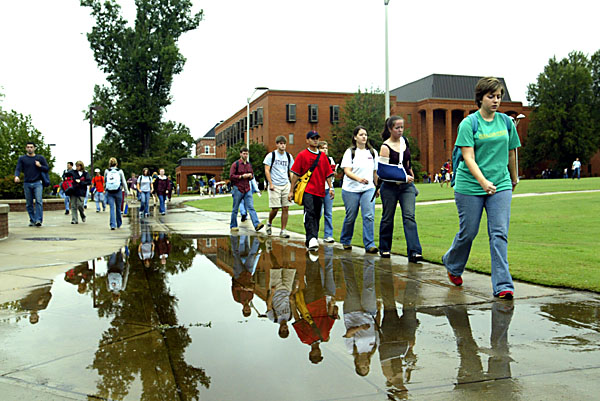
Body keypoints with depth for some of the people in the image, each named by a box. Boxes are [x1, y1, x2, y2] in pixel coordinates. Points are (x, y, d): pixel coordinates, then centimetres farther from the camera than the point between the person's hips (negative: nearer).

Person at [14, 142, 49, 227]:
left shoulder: (40, 158, 10)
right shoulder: (22, 158, 9)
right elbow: (18, 169, -1)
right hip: (27, 184, 2)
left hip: (37, 183, -2)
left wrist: (40, 166, -8)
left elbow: (47, 169, 12)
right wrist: (16, 176, -21)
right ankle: (32, 220, 14)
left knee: (39, 201, -17)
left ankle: (39, 220, -20)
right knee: (29, 204, 5)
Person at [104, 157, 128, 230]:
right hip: (118, 192, 0)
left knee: (112, 208, -2)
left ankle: (113, 225, -13)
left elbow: (105, 181, 14)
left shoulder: (106, 171, 1)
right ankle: (119, 224, 25)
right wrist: (126, 190, 13)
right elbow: (124, 182, 3)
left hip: (109, 192, 0)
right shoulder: (120, 171, -2)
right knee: (118, 208, 13)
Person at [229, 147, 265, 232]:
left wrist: (250, 176, -1)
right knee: (235, 209, 6)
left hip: (247, 189, 4)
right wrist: (242, 176, -17)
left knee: (251, 208, -8)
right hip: (238, 189, -4)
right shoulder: (235, 164, -4)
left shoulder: (249, 164, 12)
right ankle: (233, 226, 17)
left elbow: (252, 175, 23)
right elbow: (231, 176, -11)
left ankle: (256, 225, -18)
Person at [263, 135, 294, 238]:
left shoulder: (289, 156, 10)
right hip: (275, 186, -4)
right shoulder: (271, 155, -2)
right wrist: (271, 184, -12)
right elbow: (267, 170, -4)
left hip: (286, 185, 4)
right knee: (275, 208, -5)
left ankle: (283, 230, 6)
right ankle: (269, 224, 24)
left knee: (285, 208, -1)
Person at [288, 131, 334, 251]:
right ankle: (312, 239, -23)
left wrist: (331, 188, 4)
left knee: (316, 216, 8)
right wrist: (291, 191, 0)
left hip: (320, 191, 5)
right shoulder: (302, 155, 2)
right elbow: (295, 174, 2)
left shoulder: (323, 156, 14)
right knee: (309, 213, -17)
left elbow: (328, 174, 15)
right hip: (307, 190, -4)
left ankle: (312, 239, 19)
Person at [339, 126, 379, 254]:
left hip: (368, 189, 3)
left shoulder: (373, 152, 11)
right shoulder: (350, 152, -2)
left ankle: (369, 245, -8)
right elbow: (347, 171, -12)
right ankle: (345, 241, 28)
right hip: (351, 189, -2)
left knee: (369, 216, -11)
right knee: (350, 217, 6)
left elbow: (375, 172, 18)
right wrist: (359, 179, -29)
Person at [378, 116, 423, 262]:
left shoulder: (404, 141, 6)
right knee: (388, 218, 8)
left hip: (407, 185, 4)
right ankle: (384, 248, 25)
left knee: (409, 216, -8)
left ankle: (414, 252, -14)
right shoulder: (385, 147, -11)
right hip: (390, 187, -4)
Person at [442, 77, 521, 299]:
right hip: (469, 186, -3)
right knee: (468, 232, 7)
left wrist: (514, 178, 29)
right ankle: (452, 265, 35)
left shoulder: (506, 122, 8)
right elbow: (468, 158, -15)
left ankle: (503, 285, -4)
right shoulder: (468, 124, -6)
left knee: (499, 234, -5)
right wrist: (483, 181, -28)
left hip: (501, 185, 3)